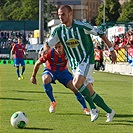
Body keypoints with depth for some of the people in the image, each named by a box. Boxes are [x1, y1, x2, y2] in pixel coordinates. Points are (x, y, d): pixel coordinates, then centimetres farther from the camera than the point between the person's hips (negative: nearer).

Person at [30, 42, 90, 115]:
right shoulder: (49, 53, -29)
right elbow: (38, 63, -13)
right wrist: (33, 76, -5)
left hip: (63, 71, 1)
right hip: (50, 70, -1)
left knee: (74, 87, -15)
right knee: (45, 79, -35)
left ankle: (85, 108, 2)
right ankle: (53, 102, -15)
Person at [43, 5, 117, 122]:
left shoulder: (81, 26, -16)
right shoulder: (58, 30, -2)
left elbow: (100, 33, -6)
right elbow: (48, 43, 10)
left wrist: (111, 49, -4)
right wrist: (44, 52, -14)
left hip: (87, 60, -6)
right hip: (74, 63, 6)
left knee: (77, 83, -28)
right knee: (90, 92, 5)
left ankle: (93, 109, -13)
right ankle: (109, 111, 19)